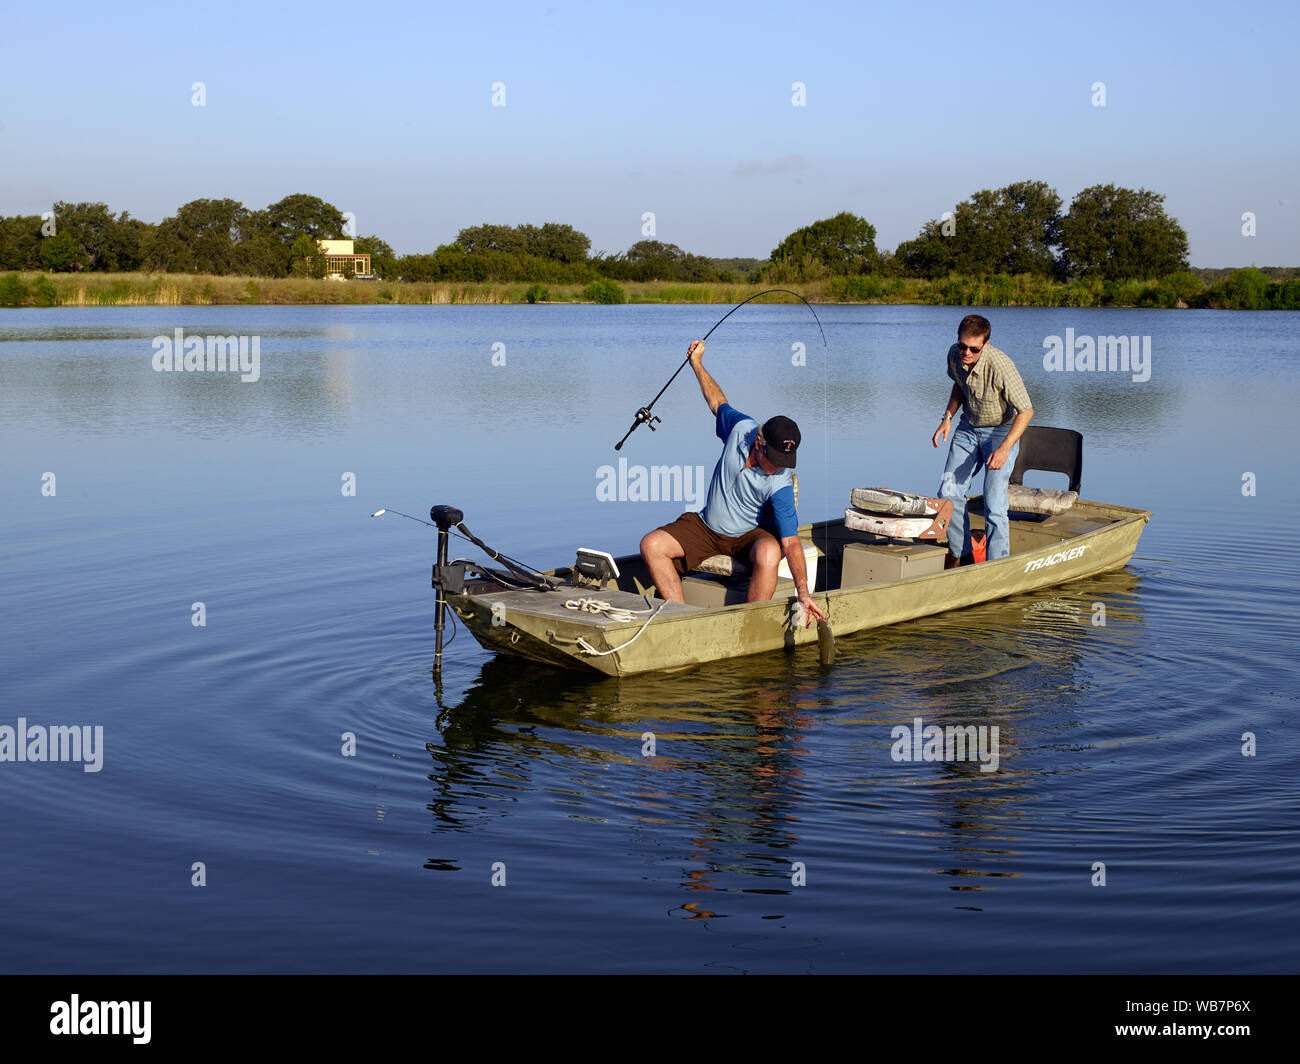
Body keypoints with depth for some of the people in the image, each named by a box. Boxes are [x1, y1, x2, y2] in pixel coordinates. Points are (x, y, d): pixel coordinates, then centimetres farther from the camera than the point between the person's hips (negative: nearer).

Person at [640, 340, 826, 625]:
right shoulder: (741, 428, -16)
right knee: (651, 545, -18)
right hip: (706, 527, 5)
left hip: (751, 535, -5)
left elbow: (791, 542, -29)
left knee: (769, 554, -40)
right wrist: (697, 363, 12)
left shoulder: (780, 485, -27)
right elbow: (718, 403, 8)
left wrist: (803, 593, -38)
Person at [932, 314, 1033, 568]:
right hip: (968, 428, 6)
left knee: (994, 504, -14)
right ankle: (959, 552, 21)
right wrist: (947, 417, 1)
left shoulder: (1001, 367, -31)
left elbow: (1026, 410, -22)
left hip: (1002, 431, -6)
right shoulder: (955, 355, -11)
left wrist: (1004, 448, -29)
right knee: (948, 493, 2)